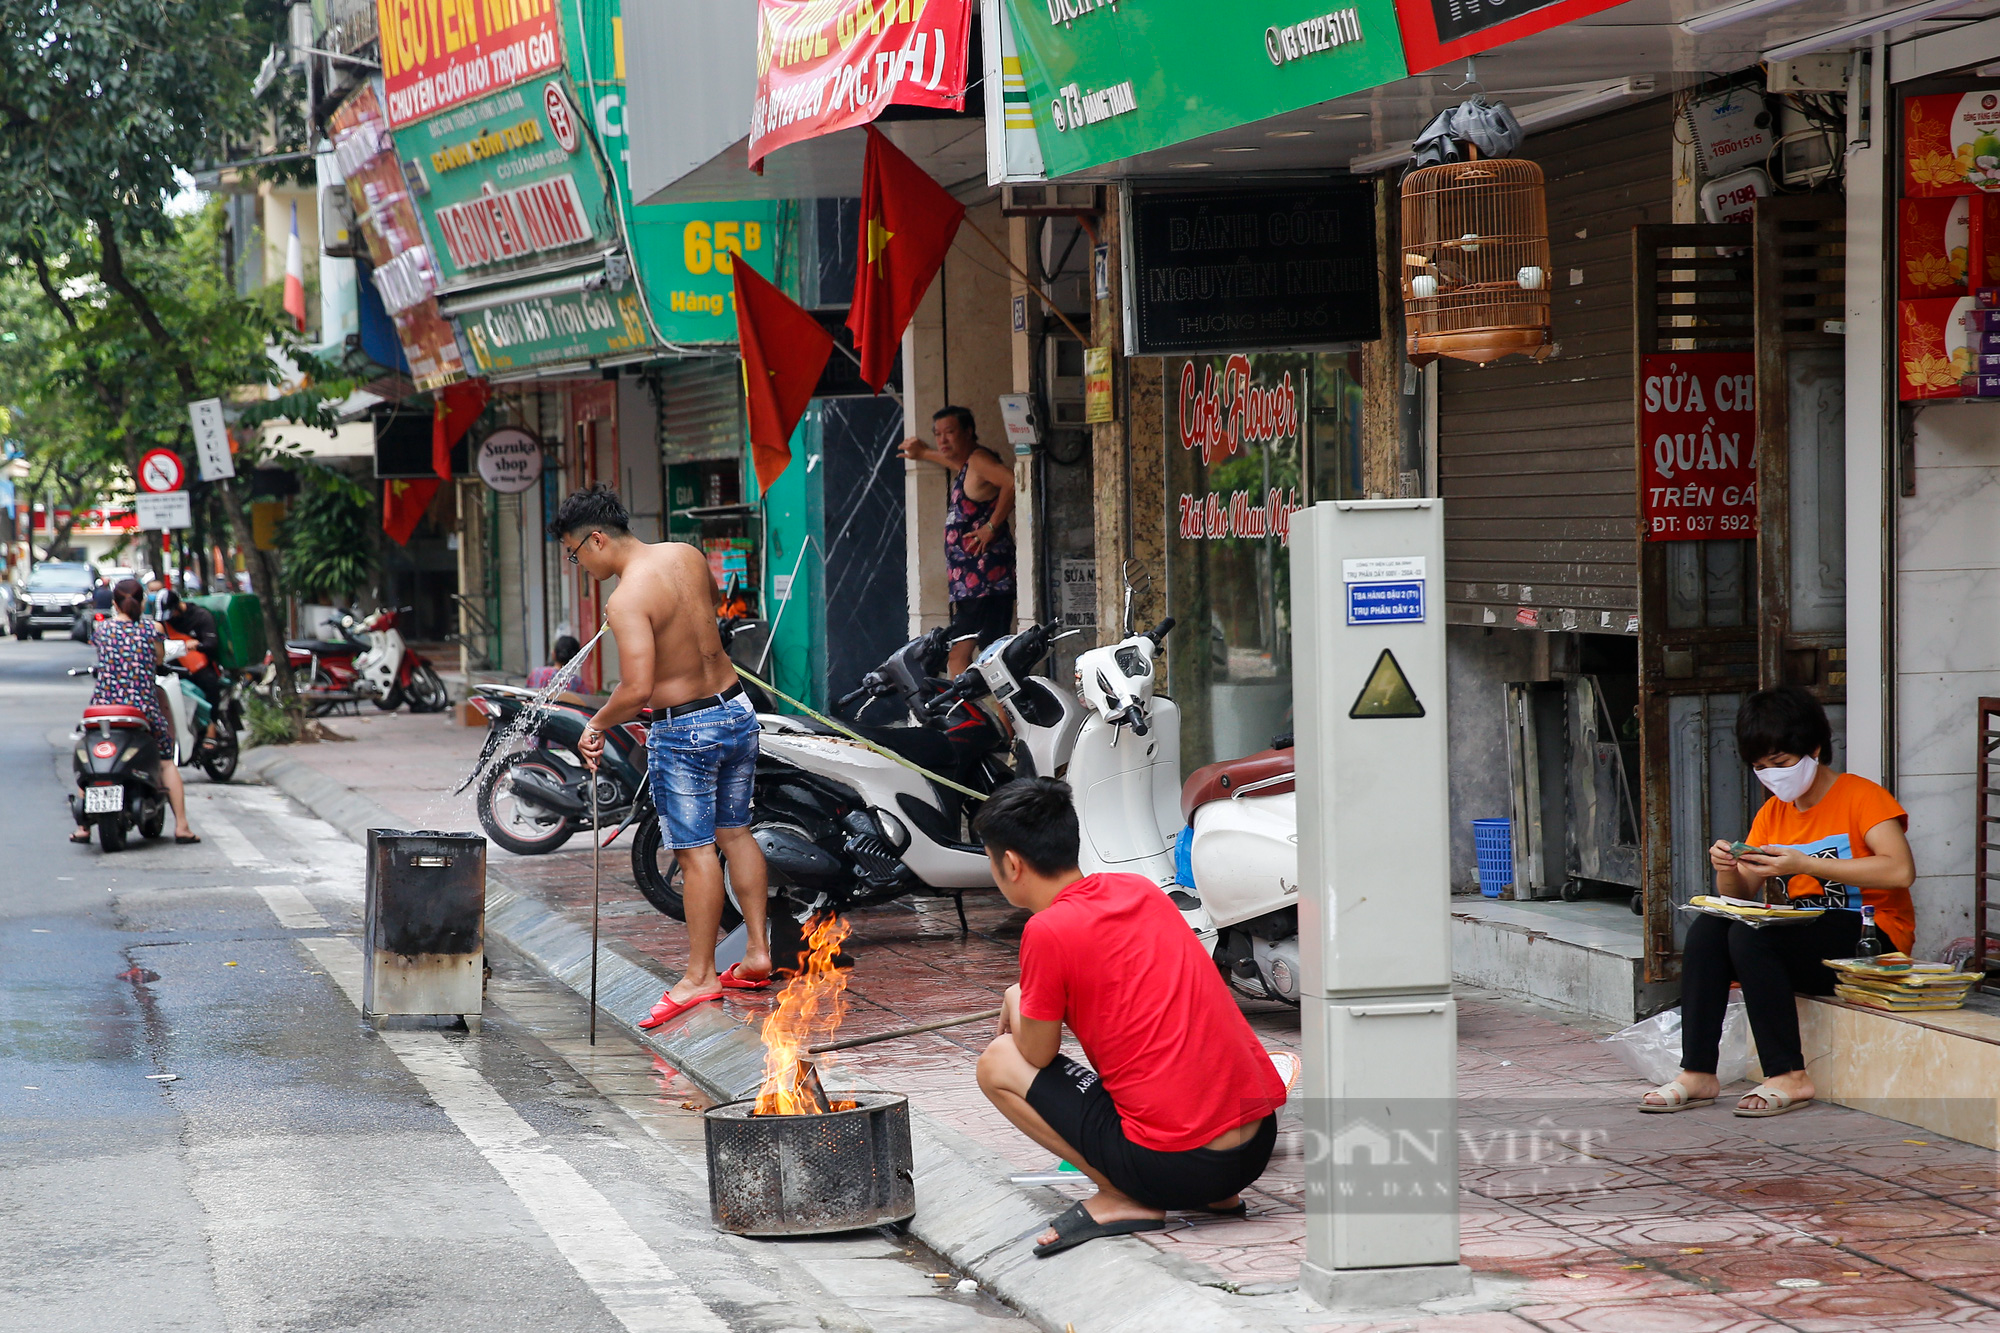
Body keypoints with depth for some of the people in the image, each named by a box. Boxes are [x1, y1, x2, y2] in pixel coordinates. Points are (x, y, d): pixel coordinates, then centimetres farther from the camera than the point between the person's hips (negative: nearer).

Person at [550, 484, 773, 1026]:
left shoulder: (626, 600, -22)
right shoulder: (687, 554, 1)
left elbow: (636, 689, -28)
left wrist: (597, 725, -11)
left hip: (684, 732, -8)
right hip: (737, 711, 8)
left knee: (696, 851, 0)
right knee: (735, 833, 18)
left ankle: (700, 976, 7)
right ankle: (758, 952, 24)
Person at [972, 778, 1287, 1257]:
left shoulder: (1048, 931, -10)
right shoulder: (1142, 890, 12)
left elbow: (1038, 1053, 2)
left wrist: (1017, 1001, 21)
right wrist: (1036, 1001, 35)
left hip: (1174, 1163, -7)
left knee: (998, 1062, 9)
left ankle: (1122, 1200, -2)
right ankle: (1218, 1196, 16)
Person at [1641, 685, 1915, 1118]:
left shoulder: (1861, 796, -5)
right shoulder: (1772, 813, 16)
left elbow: (1900, 871, -22)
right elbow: (1739, 895, 13)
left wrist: (1804, 865, -23)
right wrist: (1727, 869, -13)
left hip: (1869, 941, -7)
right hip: (1803, 935, 7)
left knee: (1750, 937, -29)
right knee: (1705, 932, -16)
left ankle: (1789, 1076, -24)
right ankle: (1698, 1073, -19)